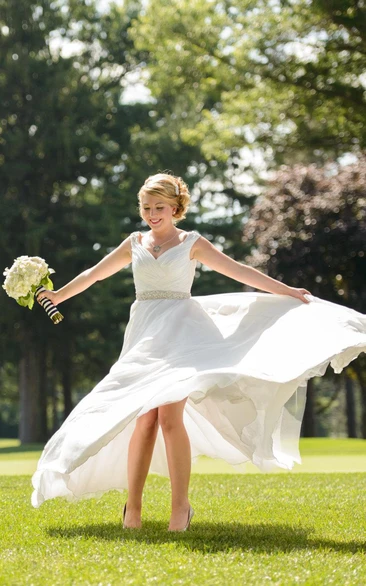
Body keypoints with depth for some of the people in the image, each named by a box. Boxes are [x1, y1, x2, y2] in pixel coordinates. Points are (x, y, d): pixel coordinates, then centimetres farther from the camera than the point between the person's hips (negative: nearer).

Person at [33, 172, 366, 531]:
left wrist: (288, 292, 0)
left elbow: (240, 272, 5)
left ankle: (180, 505, -13)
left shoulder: (192, 243, 7)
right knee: (144, 419, -6)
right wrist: (61, 294, 32)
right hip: (144, 335, 3)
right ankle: (133, 508, 2)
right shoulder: (135, 243, 15)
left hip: (180, 333, -3)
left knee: (169, 416, -18)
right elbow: (96, 273, 26)